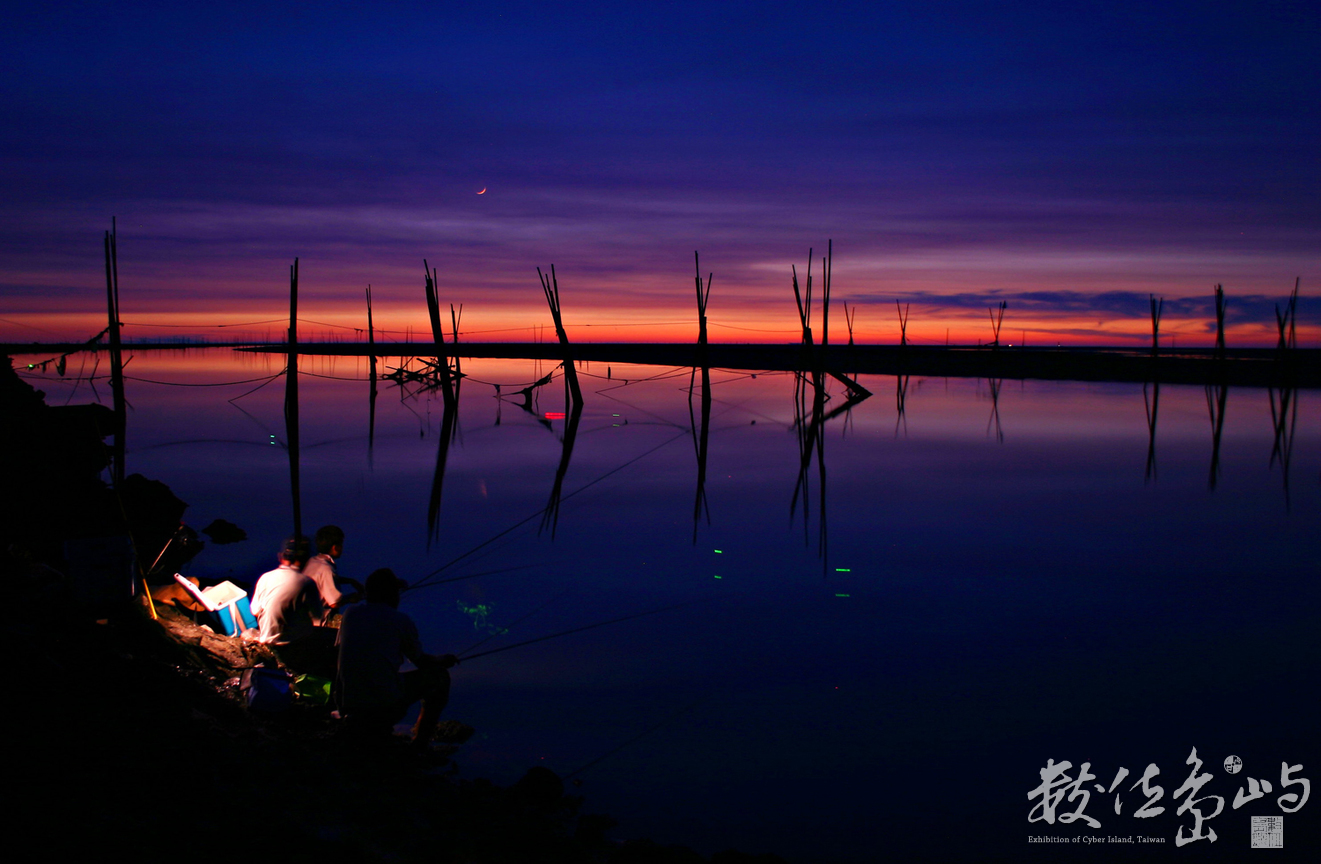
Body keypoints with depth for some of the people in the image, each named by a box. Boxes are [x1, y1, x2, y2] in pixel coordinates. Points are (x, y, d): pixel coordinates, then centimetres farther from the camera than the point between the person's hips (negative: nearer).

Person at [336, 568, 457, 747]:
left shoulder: (350, 613, 9)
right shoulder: (401, 620, -3)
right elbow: (421, 661, 9)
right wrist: (444, 661, 31)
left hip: (348, 706, 6)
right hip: (386, 707, -6)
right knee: (439, 676, 13)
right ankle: (420, 742, 16)